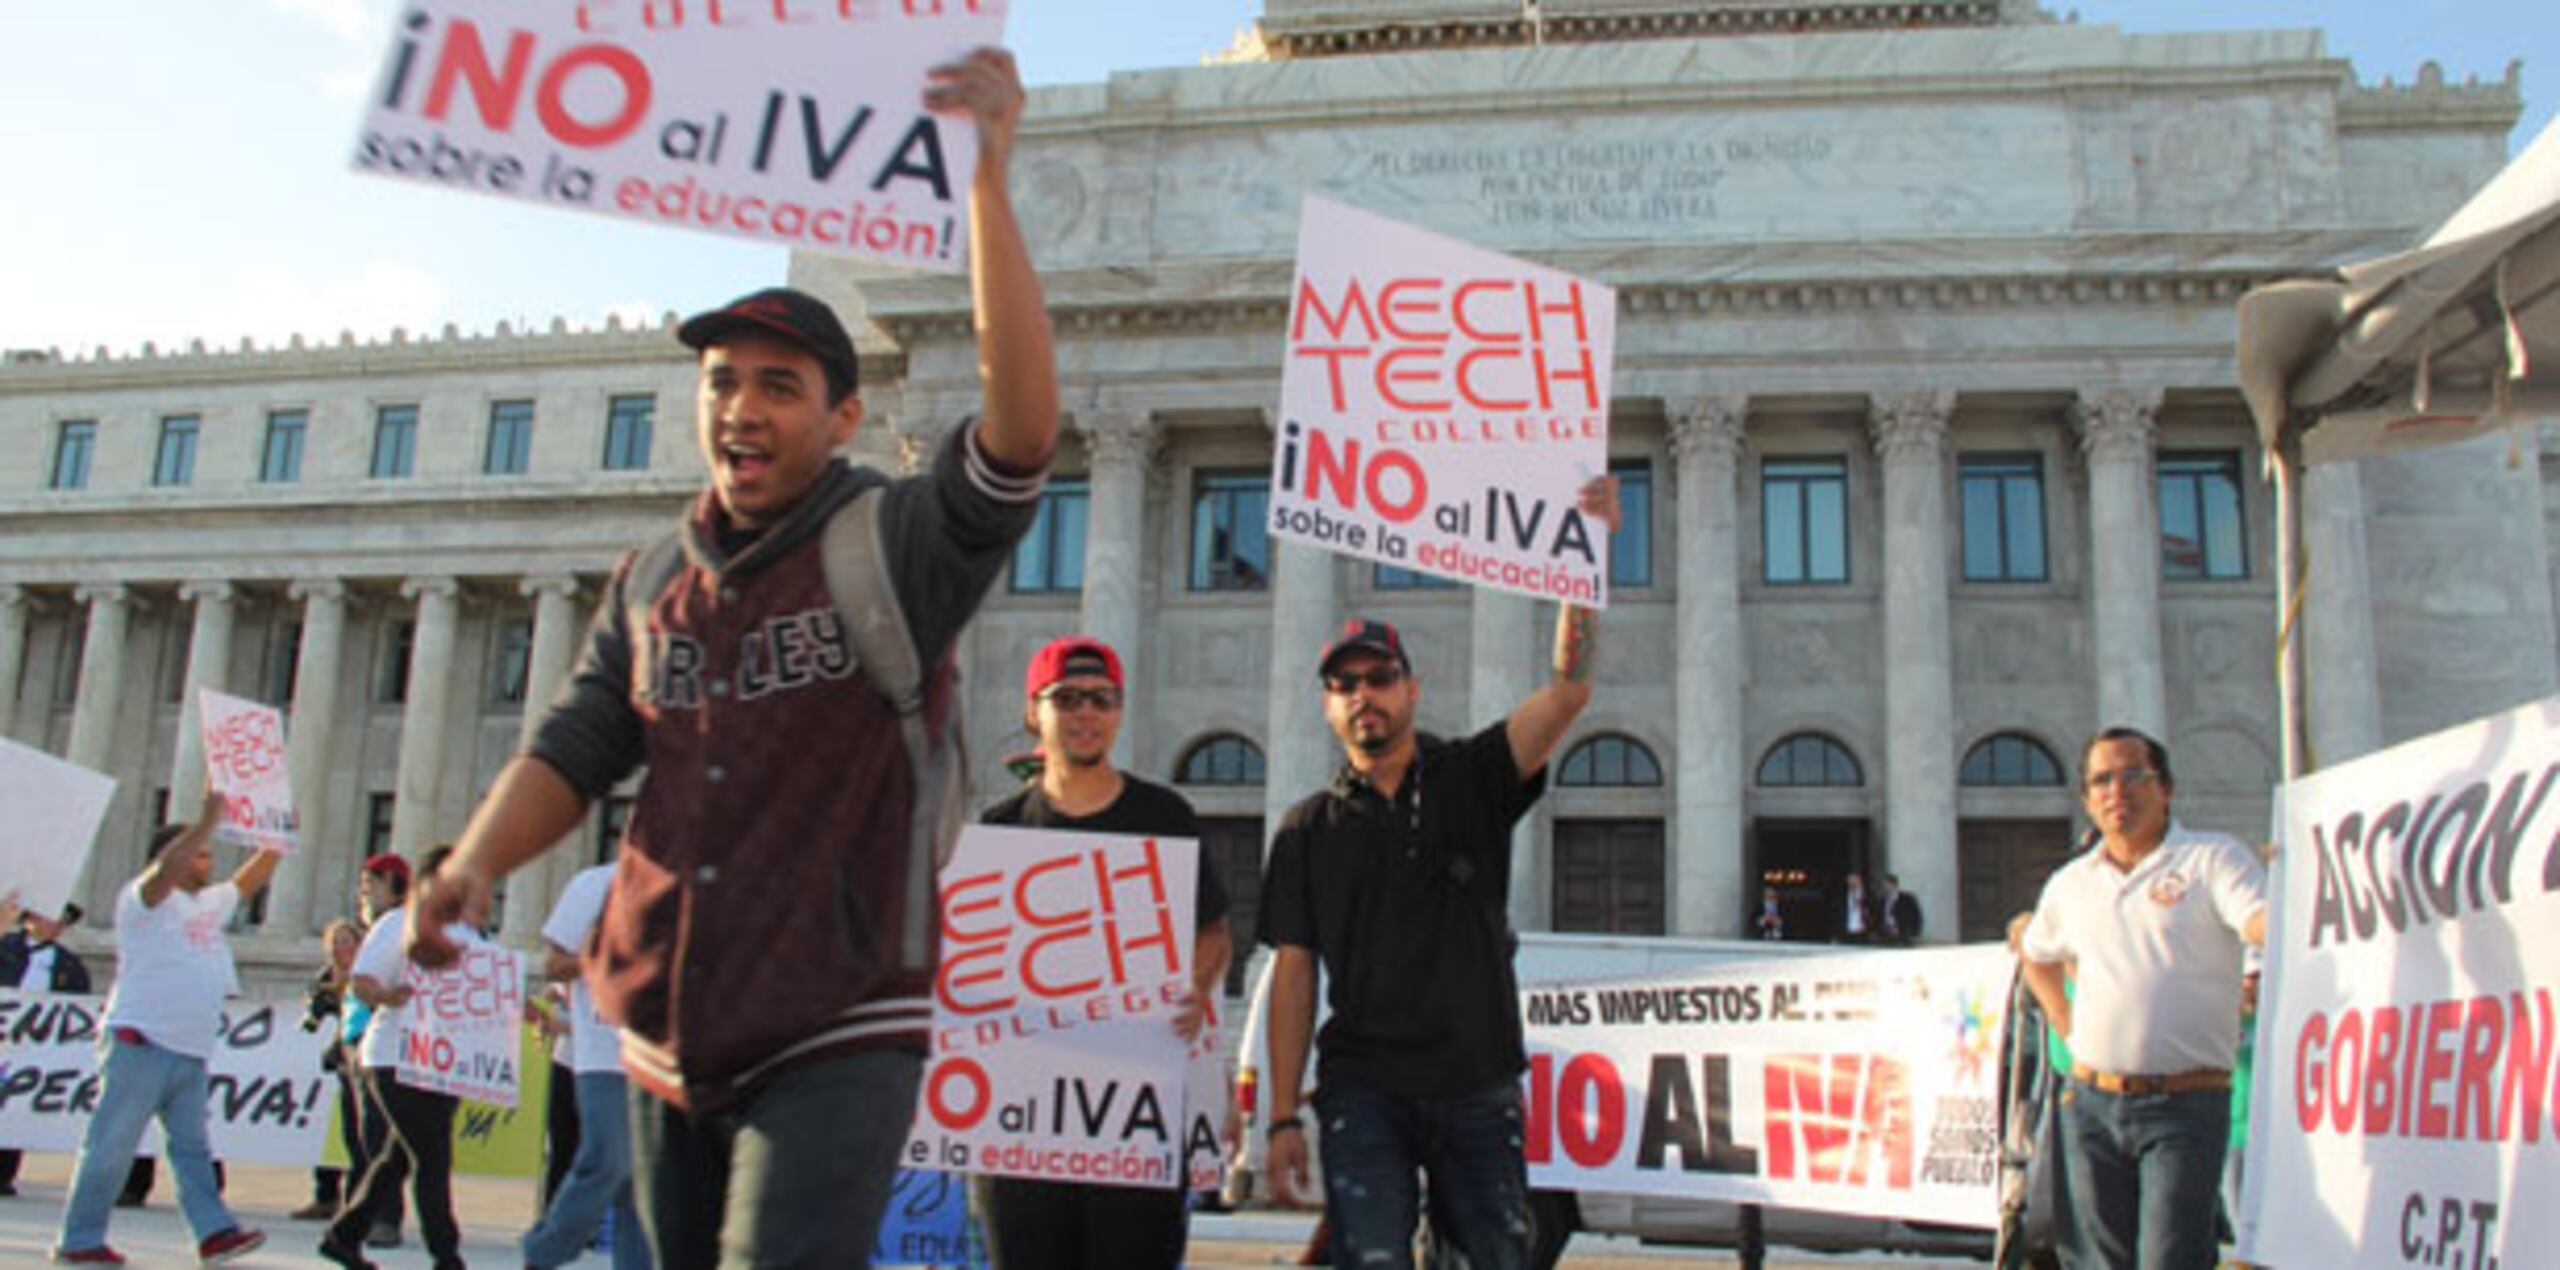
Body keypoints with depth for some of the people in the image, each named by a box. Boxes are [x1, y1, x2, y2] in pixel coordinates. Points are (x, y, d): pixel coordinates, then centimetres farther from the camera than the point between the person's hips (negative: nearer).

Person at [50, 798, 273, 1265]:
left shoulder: (211, 902, 19)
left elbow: (253, 878, 22)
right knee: (110, 1147, -2)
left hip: (191, 1052, 8)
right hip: (141, 1043, -8)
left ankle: (214, 1232, 4)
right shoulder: (143, 899, -5)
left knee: (193, 1147, 6)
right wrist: (210, 819, -25)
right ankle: (79, 1241, 5)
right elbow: (168, 866, -25)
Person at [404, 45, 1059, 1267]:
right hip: (664, 1048, 6)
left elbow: (1021, 425, -22)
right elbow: (574, 750, 9)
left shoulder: (894, 545, -6)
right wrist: (472, 868, -12)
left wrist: (988, 178, -30)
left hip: (833, 1042, -6)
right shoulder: (652, 587, 11)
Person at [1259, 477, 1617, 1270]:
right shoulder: (1308, 830, 9)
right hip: (1365, 1093, 0)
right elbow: (1293, 971, 6)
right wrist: (1282, 1117, -1)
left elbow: (1569, 693, -9)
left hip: (1479, 1088, 1)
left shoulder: (1472, 780, 6)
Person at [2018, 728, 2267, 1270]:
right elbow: (2036, 955, 32)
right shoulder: (2069, 884, 14)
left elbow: (2267, 925, -21)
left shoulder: (2212, 858, -2)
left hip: (2183, 1105, -5)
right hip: (2091, 1102, 5)